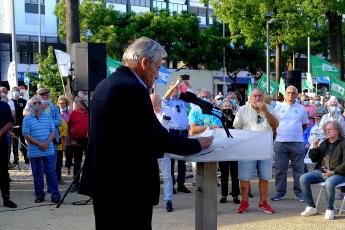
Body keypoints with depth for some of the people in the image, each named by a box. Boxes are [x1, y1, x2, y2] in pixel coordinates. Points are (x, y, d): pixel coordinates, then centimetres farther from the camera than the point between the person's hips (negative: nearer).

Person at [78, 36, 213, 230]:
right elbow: (157, 136, -18)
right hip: (129, 185, -10)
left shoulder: (105, 84, 12)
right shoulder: (133, 88, -18)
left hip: (106, 181, 10)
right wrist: (198, 144, -4)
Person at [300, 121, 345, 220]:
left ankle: (330, 210, -16)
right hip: (321, 171, 7)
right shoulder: (324, 143, 19)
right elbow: (314, 159, 20)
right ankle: (311, 207, -6)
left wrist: (334, 172, -21)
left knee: (329, 183, -38)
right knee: (303, 179, -15)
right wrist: (315, 148, 3)